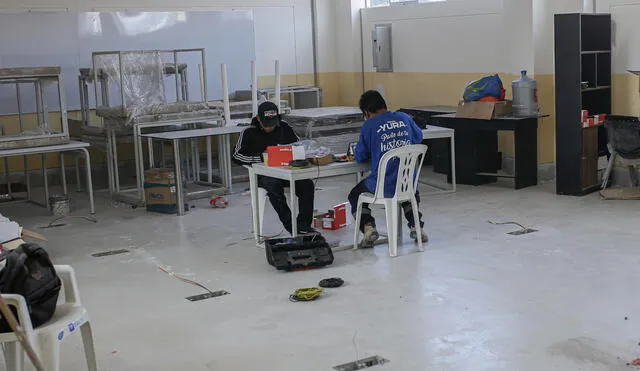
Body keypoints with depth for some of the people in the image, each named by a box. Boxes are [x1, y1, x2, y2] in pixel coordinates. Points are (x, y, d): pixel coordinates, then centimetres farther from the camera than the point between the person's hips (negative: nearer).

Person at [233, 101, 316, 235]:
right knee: (274, 186, -36)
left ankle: (303, 224, -16)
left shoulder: (284, 127, 10)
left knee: (307, 184, -22)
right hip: (263, 175, -4)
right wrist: (261, 157, -21)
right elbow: (237, 156, -9)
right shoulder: (250, 133, 0)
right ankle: (291, 226, -30)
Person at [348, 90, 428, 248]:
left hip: (383, 186, -4)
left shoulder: (369, 126, -9)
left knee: (355, 196, 24)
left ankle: (368, 227, 2)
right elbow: (418, 138, 22)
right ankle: (416, 225, 20)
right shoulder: (404, 118, 3)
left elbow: (360, 157, 0)